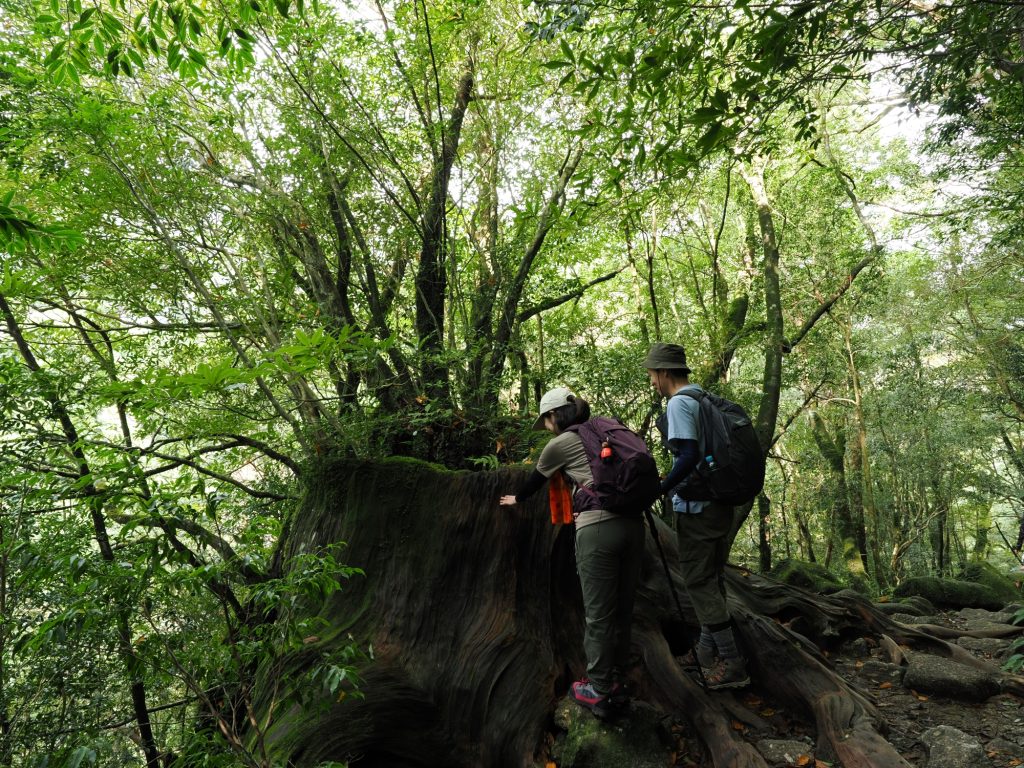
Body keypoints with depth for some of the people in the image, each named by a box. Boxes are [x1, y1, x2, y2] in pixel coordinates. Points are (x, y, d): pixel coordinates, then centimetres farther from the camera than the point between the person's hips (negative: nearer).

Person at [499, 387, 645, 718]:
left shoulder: (560, 444, 4)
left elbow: (536, 479, 20)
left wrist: (516, 498, 40)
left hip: (598, 528, -7)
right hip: (632, 522, 7)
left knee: (598, 613, 5)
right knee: (622, 608, 16)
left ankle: (598, 691, 17)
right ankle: (617, 682, 30)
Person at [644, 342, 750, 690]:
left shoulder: (679, 403, -15)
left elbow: (689, 455, -24)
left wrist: (660, 489, -17)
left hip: (697, 507, -10)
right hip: (721, 502, 10)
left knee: (699, 582, 0)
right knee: (711, 578, 18)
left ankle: (733, 663, 6)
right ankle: (708, 648, 31)